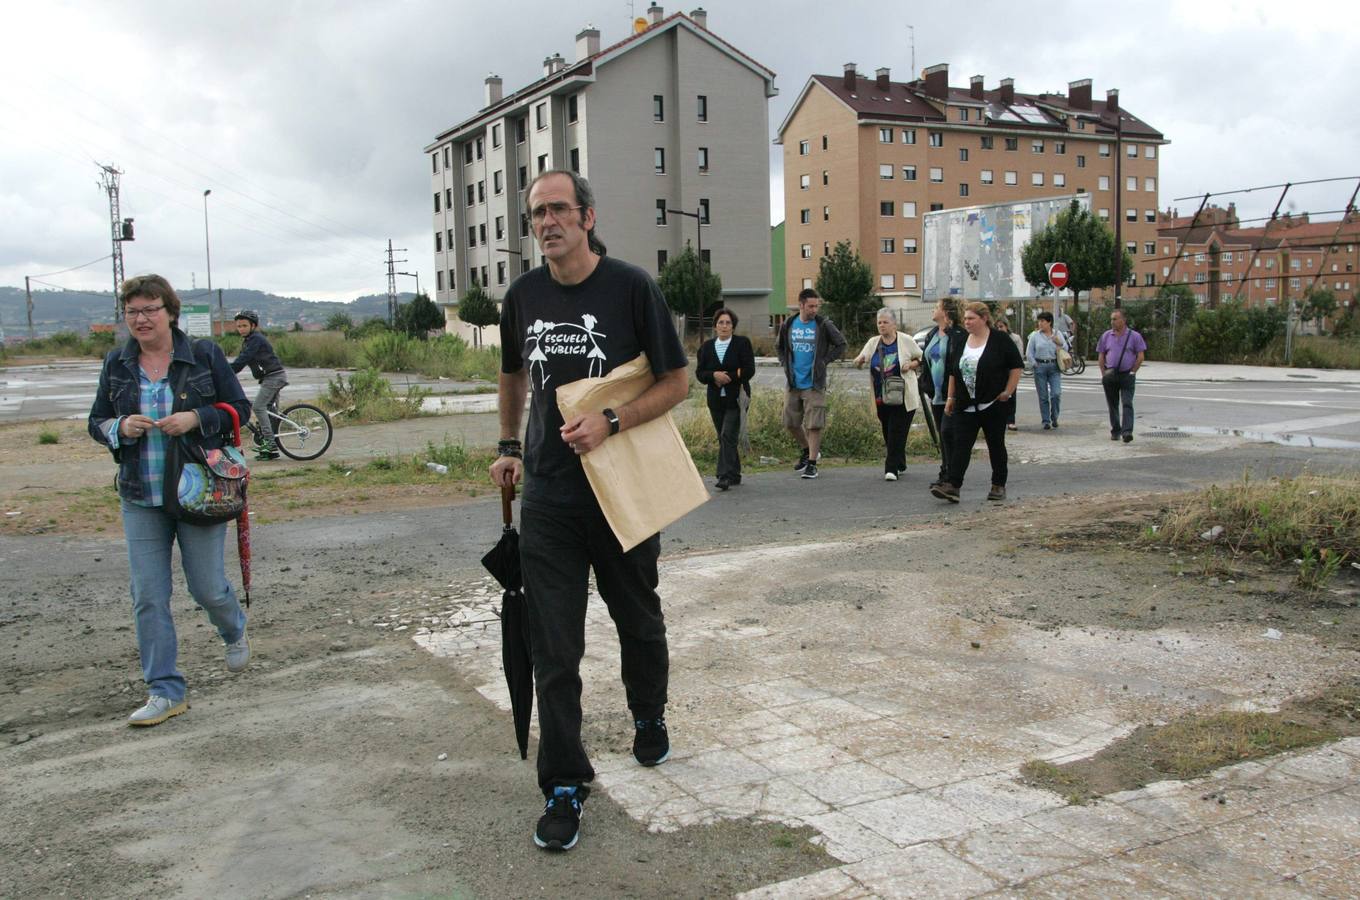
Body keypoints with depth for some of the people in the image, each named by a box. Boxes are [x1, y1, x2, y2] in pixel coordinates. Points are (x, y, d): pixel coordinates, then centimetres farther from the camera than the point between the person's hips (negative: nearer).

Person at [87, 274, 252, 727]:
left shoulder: (204, 355, -3)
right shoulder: (117, 364, 6)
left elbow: (239, 409, 0)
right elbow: (97, 422, 12)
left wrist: (196, 418, -18)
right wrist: (121, 428, -11)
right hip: (140, 498, 3)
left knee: (208, 588, 1)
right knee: (148, 597, 0)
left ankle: (235, 631, 37)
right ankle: (165, 692, 10)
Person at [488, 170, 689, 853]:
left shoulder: (631, 288, -8)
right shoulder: (524, 295, 4)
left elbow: (678, 382, -7)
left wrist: (610, 423, -20)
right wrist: (509, 446, 17)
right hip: (548, 495, 2)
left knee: (639, 622, 18)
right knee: (554, 647, 0)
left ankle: (649, 719, 47)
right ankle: (564, 787, 11)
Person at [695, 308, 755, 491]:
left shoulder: (743, 343, 0)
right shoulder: (707, 346, 10)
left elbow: (749, 370, -7)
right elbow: (699, 372, 5)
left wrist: (727, 377, -11)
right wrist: (714, 375, -14)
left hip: (736, 398, -4)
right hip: (716, 399, 5)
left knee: (728, 436, -15)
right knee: (723, 439, 9)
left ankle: (725, 476, -17)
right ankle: (734, 475, 21)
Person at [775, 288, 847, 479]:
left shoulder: (823, 325, -6)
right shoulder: (788, 325, 4)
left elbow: (841, 345, 3)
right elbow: (779, 347, 20)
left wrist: (824, 361, -5)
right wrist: (785, 364, 6)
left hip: (814, 384, -4)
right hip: (793, 384, 4)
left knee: (814, 425, -6)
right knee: (790, 422, 9)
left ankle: (812, 463, 3)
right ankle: (808, 451, 32)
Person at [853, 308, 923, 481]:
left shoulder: (906, 341, -1)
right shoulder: (873, 342, 8)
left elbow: (921, 359, 8)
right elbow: (859, 362, 3)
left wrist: (910, 365, -12)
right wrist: (859, 361, -21)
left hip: (902, 397, -4)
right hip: (881, 398, 4)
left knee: (897, 432, -9)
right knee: (887, 432, 11)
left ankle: (892, 468, -8)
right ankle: (899, 464, 27)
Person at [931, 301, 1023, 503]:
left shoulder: (1000, 341, -5)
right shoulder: (961, 343, 10)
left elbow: (1017, 367, -4)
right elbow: (953, 372, 16)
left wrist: (1008, 392, -8)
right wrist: (950, 398, 12)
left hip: (992, 404, -4)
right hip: (965, 406, 4)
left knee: (996, 445, 7)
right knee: (960, 445, -6)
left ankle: (999, 486, 19)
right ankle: (953, 486, -12)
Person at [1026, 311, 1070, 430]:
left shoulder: (1058, 334, 7)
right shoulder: (1035, 335, 4)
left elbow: (1066, 349, 11)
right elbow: (1029, 353, 5)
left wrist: (1060, 343, -8)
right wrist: (1035, 365, -1)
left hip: (1054, 367, 0)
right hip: (1040, 366, 0)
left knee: (1056, 393, -10)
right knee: (1043, 396, 1)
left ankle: (1054, 418, 10)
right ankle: (1046, 421, 9)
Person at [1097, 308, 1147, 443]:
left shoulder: (1134, 336, -1)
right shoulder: (1106, 336, 7)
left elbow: (1140, 357, 0)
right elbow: (1101, 356, 10)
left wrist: (1132, 372, -5)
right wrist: (1104, 374, 2)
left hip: (1127, 375, -3)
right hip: (1110, 375, 3)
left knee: (1127, 404, -12)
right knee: (1112, 405, 9)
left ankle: (1127, 432, -20)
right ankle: (1115, 431, 19)